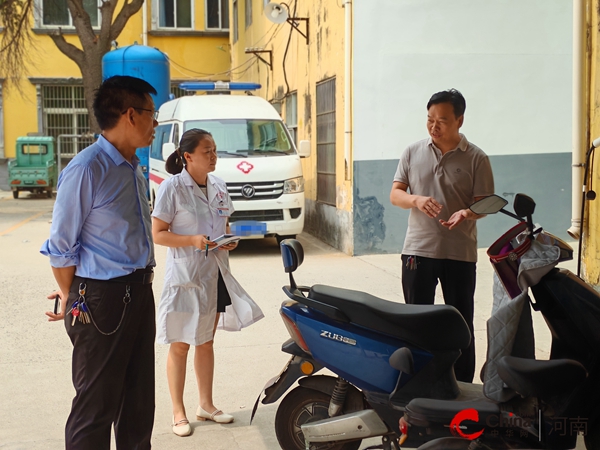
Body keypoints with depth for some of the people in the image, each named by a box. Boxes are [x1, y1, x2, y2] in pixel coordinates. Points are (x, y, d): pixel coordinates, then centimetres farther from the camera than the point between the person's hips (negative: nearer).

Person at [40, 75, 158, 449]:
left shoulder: (133, 169, 12)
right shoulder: (86, 170, -16)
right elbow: (61, 247, -11)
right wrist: (72, 301, -1)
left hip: (139, 292, 8)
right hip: (103, 299, -8)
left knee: (139, 402, 17)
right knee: (97, 405, 1)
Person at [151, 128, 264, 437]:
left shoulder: (218, 186, 6)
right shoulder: (172, 187, -13)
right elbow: (158, 234, -13)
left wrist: (229, 241, -4)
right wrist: (193, 240, -25)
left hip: (215, 275, 6)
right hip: (184, 275, -6)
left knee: (206, 342, 16)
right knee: (180, 345, 4)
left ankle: (206, 405, 29)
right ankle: (179, 412, 16)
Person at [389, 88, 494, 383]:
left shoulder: (476, 159, 0)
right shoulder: (413, 153, 7)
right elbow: (395, 194, 6)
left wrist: (467, 213, -25)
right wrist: (417, 199, -16)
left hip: (460, 253, -1)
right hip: (418, 250, 2)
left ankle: (463, 387, 16)